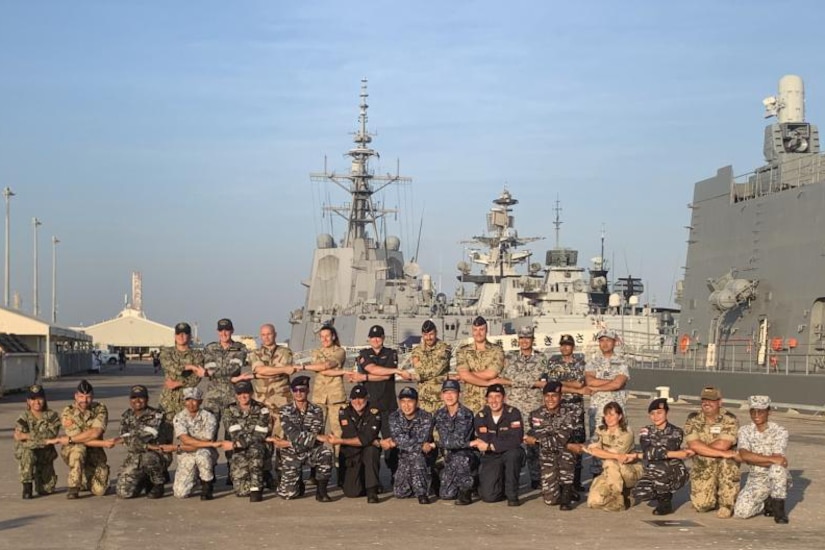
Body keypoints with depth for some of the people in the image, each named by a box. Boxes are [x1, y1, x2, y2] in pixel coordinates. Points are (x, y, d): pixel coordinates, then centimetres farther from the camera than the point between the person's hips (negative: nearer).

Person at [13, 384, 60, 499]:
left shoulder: (52, 415, -3)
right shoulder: (23, 417, -6)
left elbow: (51, 435, -19)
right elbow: (21, 441, -19)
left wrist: (28, 436, -24)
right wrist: (43, 439, -26)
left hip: (46, 455, 2)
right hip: (27, 453, -2)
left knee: (47, 490, 0)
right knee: (27, 453, -38)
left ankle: (39, 477, 36)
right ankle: (27, 486, -17)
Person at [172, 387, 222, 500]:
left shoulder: (209, 417, -10)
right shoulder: (179, 417, -3)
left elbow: (206, 442, -19)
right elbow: (185, 440, -18)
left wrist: (179, 448, -18)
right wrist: (211, 444, -28)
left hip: (206, 454, -2)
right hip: (186, 457, 2)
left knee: (201, 453, -39)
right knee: (180, 493, -14)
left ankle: (207, 486, -13)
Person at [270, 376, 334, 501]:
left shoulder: (316, 411, -4)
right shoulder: (285, 410, -5)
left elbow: (314, 439, -14)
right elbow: (292, 435, -19)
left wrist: (287, 443, -19)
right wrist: (317, 437, -28)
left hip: (311, 451, 0)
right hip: (291, 454, 0)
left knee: (326, 452, -33)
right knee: (287, 494, -11)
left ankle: (321, 491, -16)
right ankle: (298, 484, 27)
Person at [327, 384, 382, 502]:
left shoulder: (374, 413, -11)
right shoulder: (344, 413, -5)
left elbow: (366, 439, -22)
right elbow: (349, 436, -17)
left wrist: (340, 441, -25)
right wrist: (374, 442, -22)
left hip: (368, 454, -1)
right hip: (350, 455, 1)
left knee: (370, 450, -36)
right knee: (352, 492, -15)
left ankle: (372, 490, -26)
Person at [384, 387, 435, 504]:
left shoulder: (426, 417, -14)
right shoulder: (395, 417, -5)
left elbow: (420, 440, -26)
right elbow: (396, 436, -20)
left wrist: (395, 442, -23)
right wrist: (422, 445, -28)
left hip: (425, 457, -4)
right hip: (404, 458, 4)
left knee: (415, 454, -37)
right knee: (400, 492, -7)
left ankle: (422, 492, -27)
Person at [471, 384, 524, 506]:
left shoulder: (513, 413, -12)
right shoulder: (480, 416, -6)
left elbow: (516, 440, -25)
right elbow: (483, 441, -15)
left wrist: (490, 445, -27)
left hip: (510, 454, -1)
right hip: (490, 458, 1)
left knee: (513, 453, -38)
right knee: (488, 496, -17)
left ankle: (512, 494, -18)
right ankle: (501, 484, 21)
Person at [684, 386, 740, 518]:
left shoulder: (729, 419, -11)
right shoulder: (693, 419, -4)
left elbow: (722, 445, -25)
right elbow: (694, 445, -19)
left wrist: (701, 448, -13)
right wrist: (721, 453, -26)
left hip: (725, 465, -1)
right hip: (702, 468, 2)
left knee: (726, 461, -36)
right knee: (701, 505, -14)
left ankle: (726, 503, -16)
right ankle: (713, 497, 25)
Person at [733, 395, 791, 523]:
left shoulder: (780, 432, -9)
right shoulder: (745, 431, -2)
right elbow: (745, 456, -21)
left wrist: (753, 458, -17)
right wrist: (771, 459, -28)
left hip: (777, 479, -2)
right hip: (756, 480, 2)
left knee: (777, 467, -37)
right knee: (741, 512, -20)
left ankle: (778, 507, -17)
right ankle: (767, 504, 12)